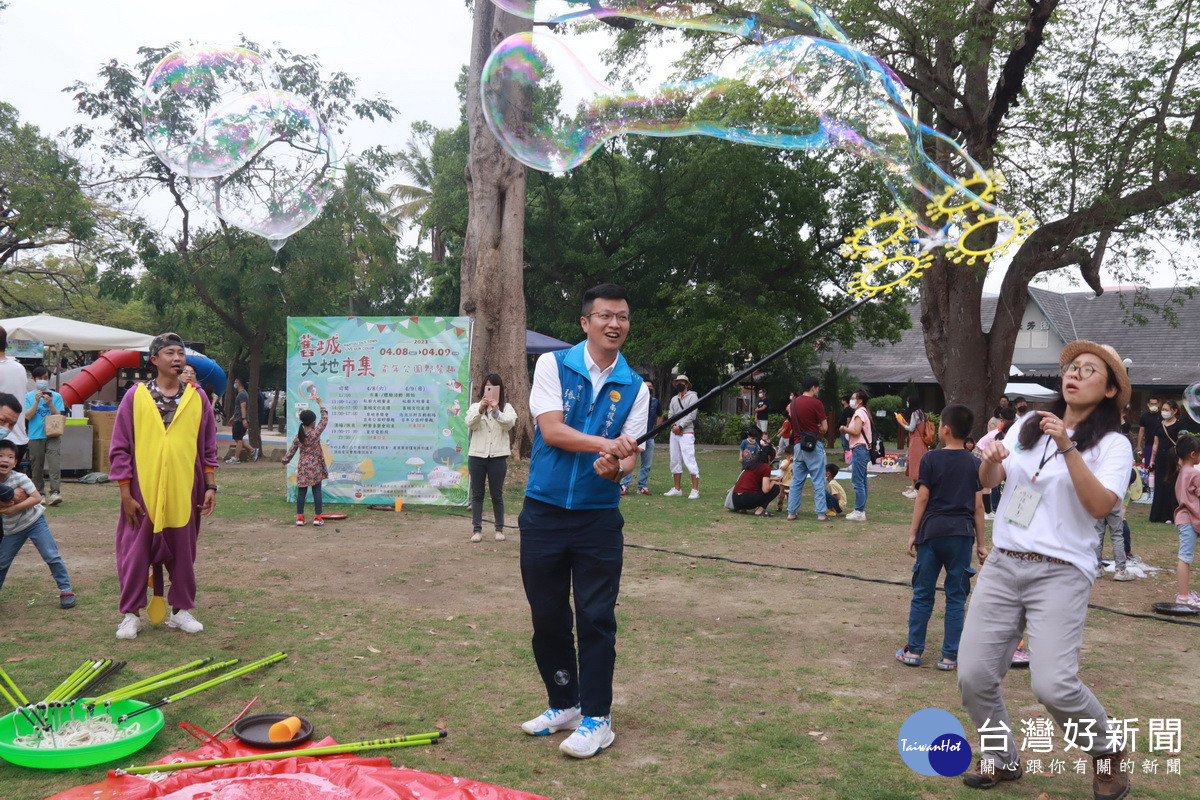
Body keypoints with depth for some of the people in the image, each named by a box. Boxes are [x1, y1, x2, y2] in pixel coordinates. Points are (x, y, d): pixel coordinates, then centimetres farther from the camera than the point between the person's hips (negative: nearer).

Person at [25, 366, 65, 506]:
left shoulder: (56, 396, 6)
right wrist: (37, 401, -12)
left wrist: (50, 404, -13)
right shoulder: (29, 396, 6)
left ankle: (55, 493, -15)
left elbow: (59, 416, 1)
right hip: (35, 436, 1)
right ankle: (40, 493, 14)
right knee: (36, 467, 6)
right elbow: (28, 416, -3)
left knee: (55, 464, -12)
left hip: (53, 436, -1)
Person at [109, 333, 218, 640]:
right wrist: (125, 493, -4)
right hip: (143, 491, -1)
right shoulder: (135, 396, -1)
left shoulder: (197, 397, 4)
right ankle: (131, 614, 18)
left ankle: (181, 610, 22)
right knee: (135, 553, 4)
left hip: (185, 492, 2)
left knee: (183, 553, 9)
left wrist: (210, 486, 3)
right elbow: (120, 449, 0)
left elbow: (208, 447, 8)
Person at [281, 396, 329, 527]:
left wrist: (284, 461, 17)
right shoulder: (316, 432, -10)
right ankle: (317, 517, 2)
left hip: (303, 467, 3)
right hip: (315, 467, -3)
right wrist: (320, 404, 4)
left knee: (301, 492, 6)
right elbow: (325, 419, -3)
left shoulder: (298, 436, 0)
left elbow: (292, 450, 4)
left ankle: (300, 517, 7)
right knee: (317, 491, 2)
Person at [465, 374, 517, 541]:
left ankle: (499, 529, 16)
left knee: (497, 494, 4)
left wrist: (496, 412, -32)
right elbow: (469, 423, -10)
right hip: (477, 455, 1)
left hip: (498, 456, -1)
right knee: (477, 494, 5)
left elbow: (510, 422, -14)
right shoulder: (475, 406, 8)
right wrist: (480, 410, -29)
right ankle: (477, 529, 10)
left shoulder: (506, 407, 6)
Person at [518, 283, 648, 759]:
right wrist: (606, 443, -29)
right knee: (547, 617, 10)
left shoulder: (635, 388, 3)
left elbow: (630, 453, -3)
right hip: (544, 512, 0)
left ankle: (597, 719, 14)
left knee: (596, 619, 1)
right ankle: (563, 705, 28)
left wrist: (616, 468, -27)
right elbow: (550, 430, -15)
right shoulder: (553, 365, -2)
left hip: (599, 519, 0)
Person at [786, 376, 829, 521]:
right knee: (818, 481, -1)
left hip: (798, 445, 6)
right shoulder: (816, 403, -10)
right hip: (814, 445, -6)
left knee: (797, 480, 10)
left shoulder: (793, 403, 10)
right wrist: (817, 430, 11)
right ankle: (820, 513, -1)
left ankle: (791, 512, 10)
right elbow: (824, 428, -8)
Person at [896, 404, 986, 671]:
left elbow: (922, 499, -6)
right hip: (962, 534, 2)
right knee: (956, 597, 8)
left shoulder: (931, 459, -4)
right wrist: (980, 543, 10)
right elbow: (978, 506, 4)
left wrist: (912, 533, 1)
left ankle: (914, 651, 12)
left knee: (923, 593, 7)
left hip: (932, 531, -2)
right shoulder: (974, 463, 4)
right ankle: (950, 656, 11)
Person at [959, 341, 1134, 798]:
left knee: (1053, 685, -17)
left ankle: (1108, 750, 15)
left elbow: (1101, 505, -17)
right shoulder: (1029, 425, 11)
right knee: (974, 677, -1)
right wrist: (991, 460, -15)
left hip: (1061, 574, -4)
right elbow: (988, 481, 8)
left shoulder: (1112, 444, -2)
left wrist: (1067, 447, -24)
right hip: (1002, 566, 4)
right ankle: (1003, 760, 24)